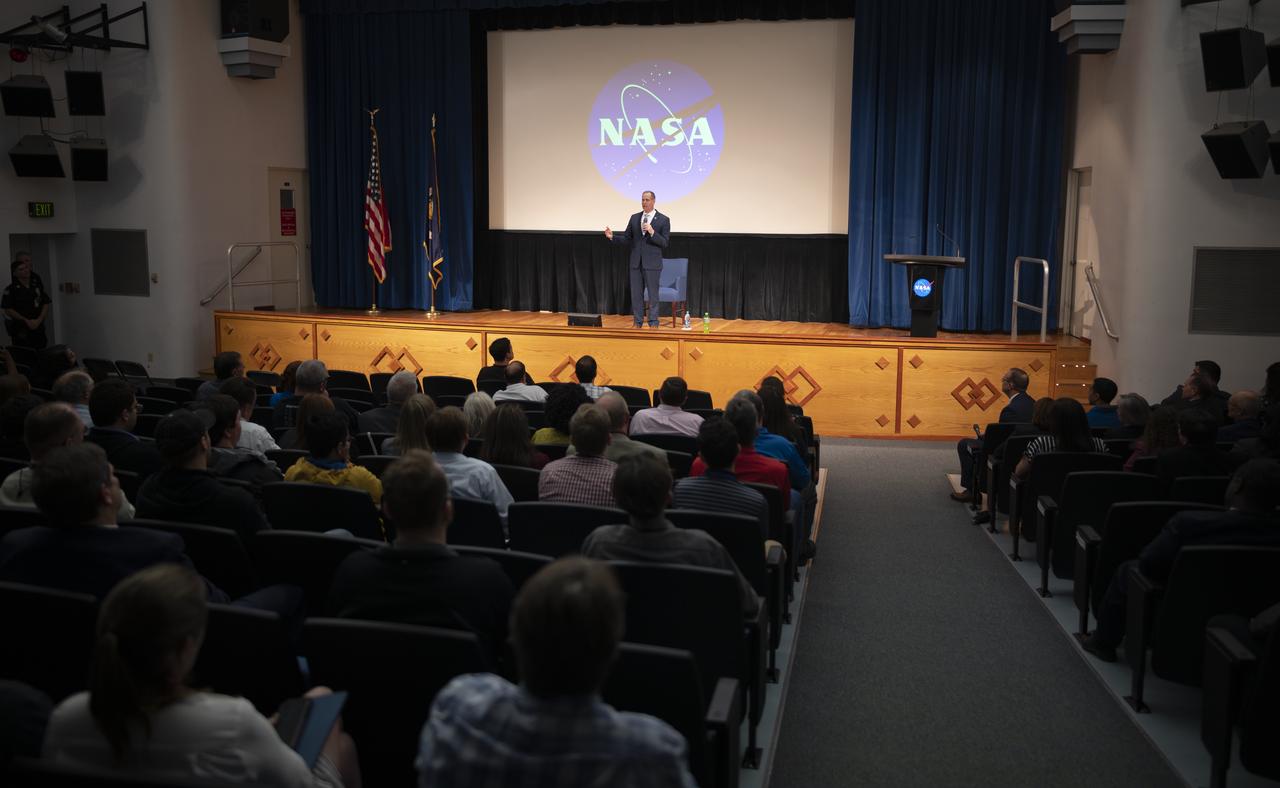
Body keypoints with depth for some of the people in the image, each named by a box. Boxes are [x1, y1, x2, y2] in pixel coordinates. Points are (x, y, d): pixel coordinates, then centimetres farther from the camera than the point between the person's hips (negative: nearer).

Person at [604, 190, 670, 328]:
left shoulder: (663, 220, -2)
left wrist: (652, 232, -20)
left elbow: (665, 243, -7)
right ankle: (638, 322, 15)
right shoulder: (634, 218, 10)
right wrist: (612, 237, -6)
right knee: (636, 294, 7)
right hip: (636, 262, 4)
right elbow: (627, 238, 10)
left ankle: (653, 323, 9)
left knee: (652, 294, 1)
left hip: (652, 263, -4)